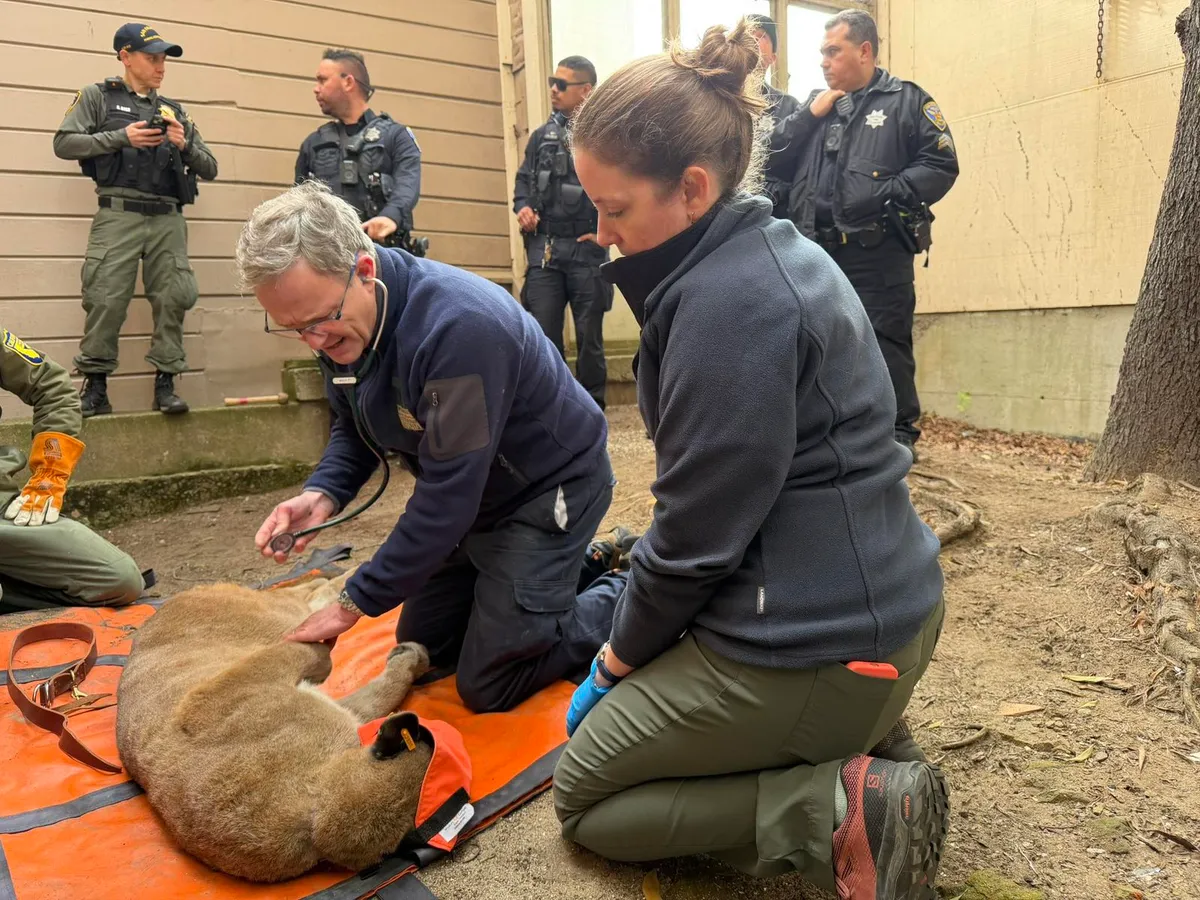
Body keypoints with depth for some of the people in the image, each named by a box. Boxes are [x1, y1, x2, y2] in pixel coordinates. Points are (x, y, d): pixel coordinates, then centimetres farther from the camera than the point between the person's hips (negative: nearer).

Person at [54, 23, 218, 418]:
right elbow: (64, 143, 2)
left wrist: (185, 145, -2)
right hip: (118, 215, -3)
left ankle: (165, 383, 2)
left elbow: (209, 169, 18)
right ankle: (95, 385, 2)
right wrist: (121, 137, -7)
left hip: (168, 219, 3)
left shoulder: (175, 112, 21)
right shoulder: (98, 97, 13)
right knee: (106, 300, -8)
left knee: (173, 299, -6)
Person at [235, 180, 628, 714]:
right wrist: (323, 494, -15)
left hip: (553, 486, -8)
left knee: (489, 685, -5)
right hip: (473, 496, 8)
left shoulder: (459, 325, -35)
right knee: (421, 650, 17)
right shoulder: (339, 323, -9)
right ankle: (580, 566, 29)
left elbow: (448, 495, -31)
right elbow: (354, 427, 7)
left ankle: (625, 599, 15)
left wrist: (356, 602, -22)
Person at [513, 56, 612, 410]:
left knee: (589, 334, 6)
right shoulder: (543, 135, 14)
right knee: (542, 331, 3)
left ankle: (591, 406, 18)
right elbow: (524, 179, 21)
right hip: (543, 247, 4)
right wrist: (522, 206, 2)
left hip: (587, 249, -4)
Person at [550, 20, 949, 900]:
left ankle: (844, 810, -4)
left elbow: (698, 526, -20)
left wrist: (618, 657, -2)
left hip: (815, 645, -9)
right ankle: (852, 746, 15)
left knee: (582, 797, 11)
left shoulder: (726, 299, -23)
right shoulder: (775, 251, 7)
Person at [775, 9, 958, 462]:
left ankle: (899, 435, 5)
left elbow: (940, 166, -3)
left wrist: (888, 194, -14)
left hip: (877, 255, -5)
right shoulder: (816, 104, 20)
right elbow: (776, 155, 11)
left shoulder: (907, 100, 5)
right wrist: (810, 114, 1)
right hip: (818, 253, 5)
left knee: (884, 346, -5)